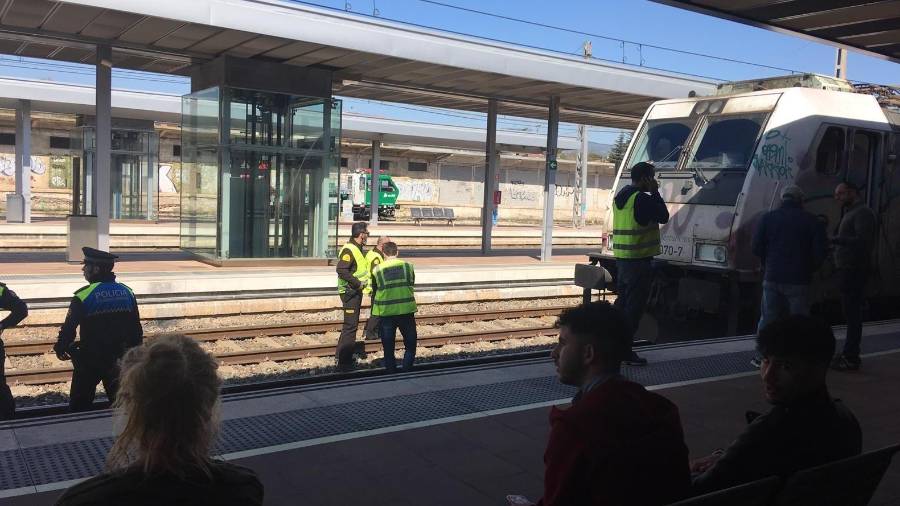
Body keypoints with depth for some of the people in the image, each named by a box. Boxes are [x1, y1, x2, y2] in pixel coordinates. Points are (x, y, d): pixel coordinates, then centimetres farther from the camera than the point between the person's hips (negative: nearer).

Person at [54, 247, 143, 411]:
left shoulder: (84, 295, -16)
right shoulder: (127, 292, -1)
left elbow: (69, 328, -13)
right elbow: (136, 329, 4)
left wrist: (60, 349, 5)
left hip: (90, 360, -4)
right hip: (118, 360, 4)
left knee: (80, 405, 10)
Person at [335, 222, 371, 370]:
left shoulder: (357, 249, 15)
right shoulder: (348, 250, -18)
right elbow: (341, 270, -27)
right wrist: (358, 283, -24)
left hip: (355, 292, 11)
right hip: (350, 291, -11)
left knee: (351, 324, 20)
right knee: (351, 325, -8)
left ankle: (340, 353, 33)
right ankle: (344, 362, -3)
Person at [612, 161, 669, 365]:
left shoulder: (620, 196, 13)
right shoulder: (643, 199, -16)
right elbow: (664, 217, -7)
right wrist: (655, 193, -2)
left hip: (621, 256, 9)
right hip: (638, 259, -9)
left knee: (622, 301, 17)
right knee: (634, 306, -4)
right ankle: (626, 350, -1)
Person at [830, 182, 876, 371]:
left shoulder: (862, 212, -10)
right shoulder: (851, 212, 21)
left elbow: (863, 240, -22)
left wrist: (837, 240, -24)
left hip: (854, 270, -10)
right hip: (847, 269, 10)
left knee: (852, 313, -9)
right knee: (851, 313, 14)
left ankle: (851, 358, -7)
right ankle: (849, 354, 21)